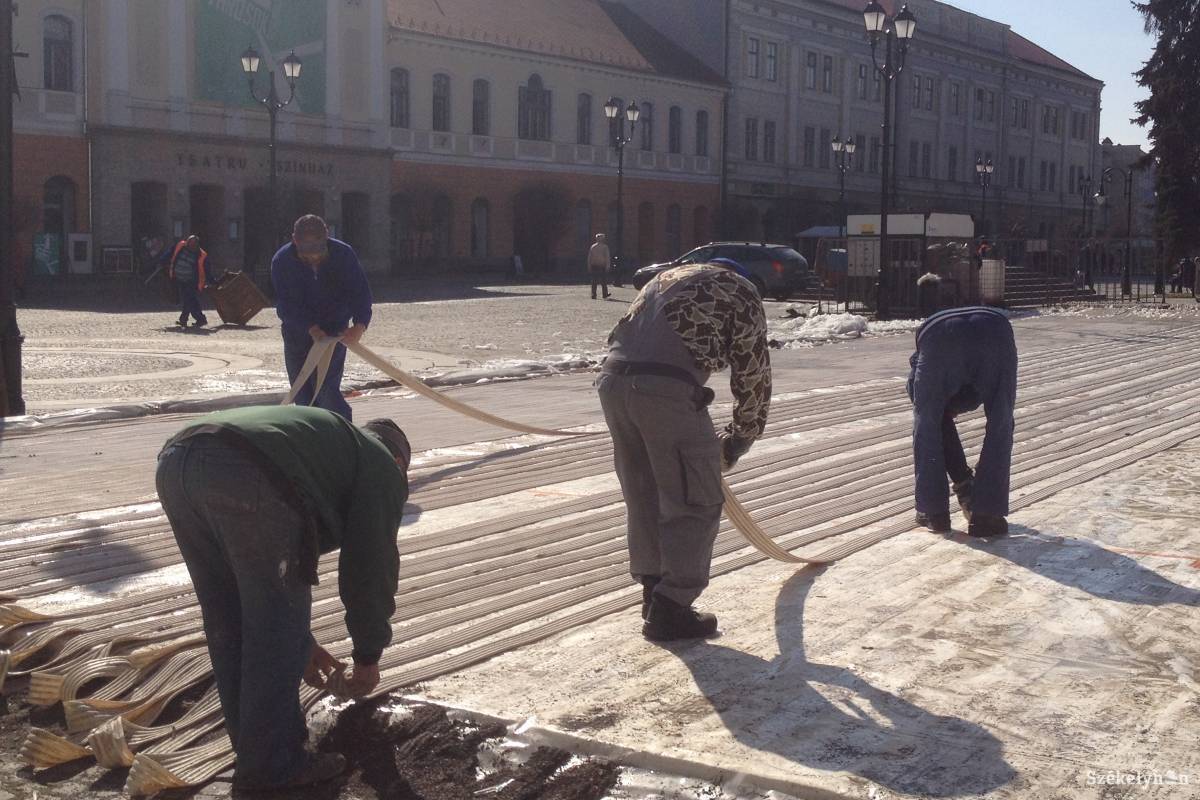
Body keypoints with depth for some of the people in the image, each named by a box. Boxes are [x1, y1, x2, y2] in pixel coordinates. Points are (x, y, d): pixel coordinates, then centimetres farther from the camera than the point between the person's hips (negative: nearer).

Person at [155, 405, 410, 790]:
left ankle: (252, 745, 31)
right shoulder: (381, 467, 23)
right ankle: (271, 765, 14)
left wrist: (302, 643, 48)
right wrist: (368, 657, 28)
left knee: (227, 624, 20)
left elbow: (273, 565, 44)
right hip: (247, 478, -8)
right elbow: (371, 569, 15)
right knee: (278, 631, 6)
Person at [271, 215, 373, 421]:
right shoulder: (282, 261, -14)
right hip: (297, 332, 2)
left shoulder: (344, 254, -13)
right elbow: (285, 305, -17)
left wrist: (360, 325, -34)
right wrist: (312, 329, -32)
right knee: (303, 396, 6)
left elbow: (360, 293, -15)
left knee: (326, 390, -16)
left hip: (334, 332, -2)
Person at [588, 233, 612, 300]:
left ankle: (593, 295, 1)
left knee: (594, 281, 4)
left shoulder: (592, 247, 8)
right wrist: (607, 266, -6)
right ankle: (605, 294, 7)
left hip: (594, 266, 3)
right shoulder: (605, 247, -2)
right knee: (604, 281, 5)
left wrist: (589, 266, 11)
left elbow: (589, 257, 8)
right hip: (602, 266, -3)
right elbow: (607, 257, -8)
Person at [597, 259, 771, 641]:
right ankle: (670, 608, 6)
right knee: (695, 502, 5)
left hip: (613, 379, 7)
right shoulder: (740, 292, 16)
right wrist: (735, 441, 25)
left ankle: (653, 592, 30)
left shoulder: (668, 277, 33)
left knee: (643, 495, 19)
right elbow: (753, 377, 12)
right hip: (667, 390, -7)